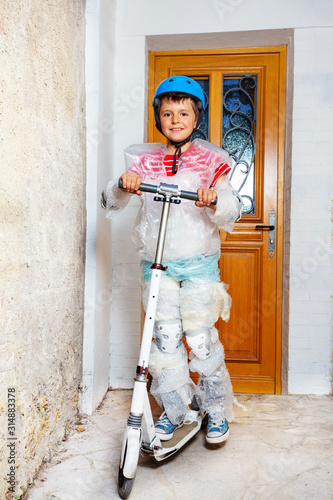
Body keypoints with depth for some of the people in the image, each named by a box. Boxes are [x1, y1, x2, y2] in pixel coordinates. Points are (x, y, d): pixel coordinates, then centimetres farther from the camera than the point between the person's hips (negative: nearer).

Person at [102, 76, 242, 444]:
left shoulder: (210, 160, 4)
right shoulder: (144, 160, 8)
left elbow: (232, 212, -4)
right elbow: (110, 203, 3)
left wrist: (215, 202, -25)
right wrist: (123, 186, -18)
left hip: (198, 264, -2)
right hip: (157, 265, 2)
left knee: (201, 338, 2)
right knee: (165, 338, 6)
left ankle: (216, 409, 24)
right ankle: (173, 410, 25)